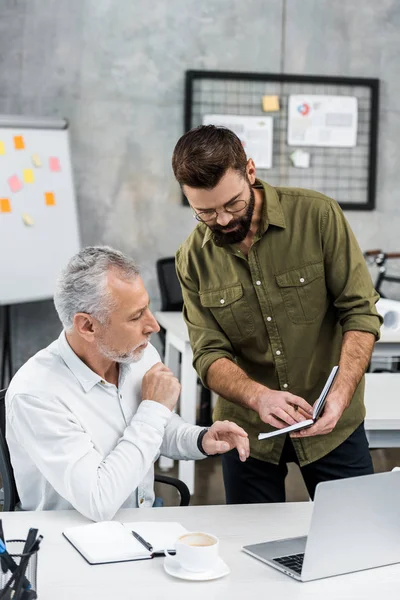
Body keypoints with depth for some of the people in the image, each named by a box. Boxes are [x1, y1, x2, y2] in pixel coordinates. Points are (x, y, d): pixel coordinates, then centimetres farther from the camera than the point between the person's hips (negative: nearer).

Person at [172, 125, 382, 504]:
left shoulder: (318, 216, -12)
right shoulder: (193, 259, -5)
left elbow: (361, 311, -12)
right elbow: (209, 355, -10)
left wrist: (340, 396, -26)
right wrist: (259, 397, -30)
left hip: (331, 422, -1)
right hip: (247, 429, 2)